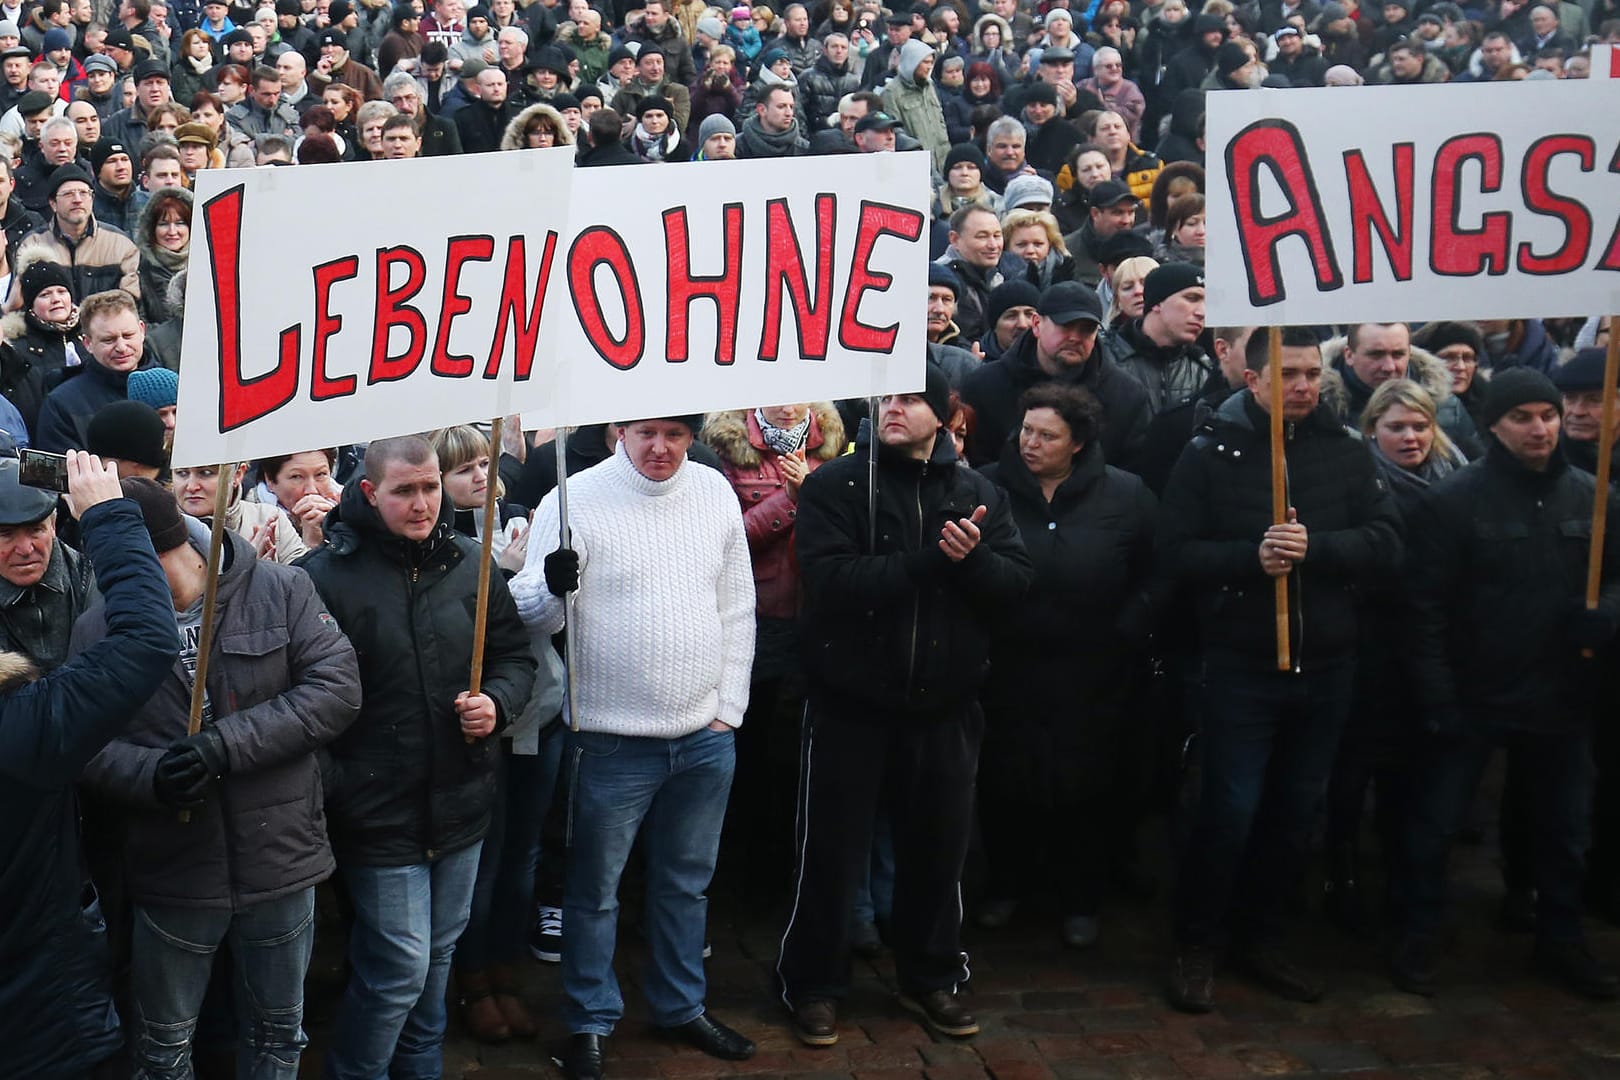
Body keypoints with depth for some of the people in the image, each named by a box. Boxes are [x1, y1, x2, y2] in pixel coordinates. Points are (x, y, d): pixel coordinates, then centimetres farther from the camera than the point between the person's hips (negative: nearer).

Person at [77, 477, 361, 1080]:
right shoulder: (99, 628, -4)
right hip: (171, 871, 1)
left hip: (281, 862, 0)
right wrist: (151, 776, -27)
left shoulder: (282, 590, -8)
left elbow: (337, 688, -14)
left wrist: (226, 744, -22)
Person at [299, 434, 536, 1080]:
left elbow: (516, 656, 13)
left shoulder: (469, 564, 3)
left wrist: (497, 702, -8)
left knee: (438, 959, 19)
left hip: (461, 807, 5)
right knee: (400, 970, 0)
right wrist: (333, 789, -19)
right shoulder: (324, 574, -14)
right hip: (379, 811, -5)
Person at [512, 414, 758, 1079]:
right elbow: (532, 615, -10)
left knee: (686, 882, 19)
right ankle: (589, 1024, 25)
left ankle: (682, 1006, 36)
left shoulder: (715, 493, 3)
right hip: (613, 742, -4)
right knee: (595, 890, 8)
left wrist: (729, 711, 6)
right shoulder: (576, 500, -10)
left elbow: (737, 608, 10)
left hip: (706, 738, 4)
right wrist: (553, 588, -33)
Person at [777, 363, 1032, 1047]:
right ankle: (814, 984, 24)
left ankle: (930, 977, 34)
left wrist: (973, 558, -23)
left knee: (938, 846, 15)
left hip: (944, 706, 3)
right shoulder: (835, 485, -6)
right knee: (832, 849, 7)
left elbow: (1016, 583, -3)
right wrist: (929, 560, -24)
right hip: (850, 701, -3)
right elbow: (830, 580, -20)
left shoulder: (977, 493, 5)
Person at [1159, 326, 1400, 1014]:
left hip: (1325, 669, 4)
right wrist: (1252, 557, -24)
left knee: (1295, 811, 14)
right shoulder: (1210, 453, -4)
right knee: (1230, 810, -2)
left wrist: (1313, 547, -21)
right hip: (1239, 667, -4)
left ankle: (1260, 936, 31)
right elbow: (1177, 552, -9)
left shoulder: (1346, 452, 3)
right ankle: (1195, 945, 15)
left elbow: (1385, 542, -5)